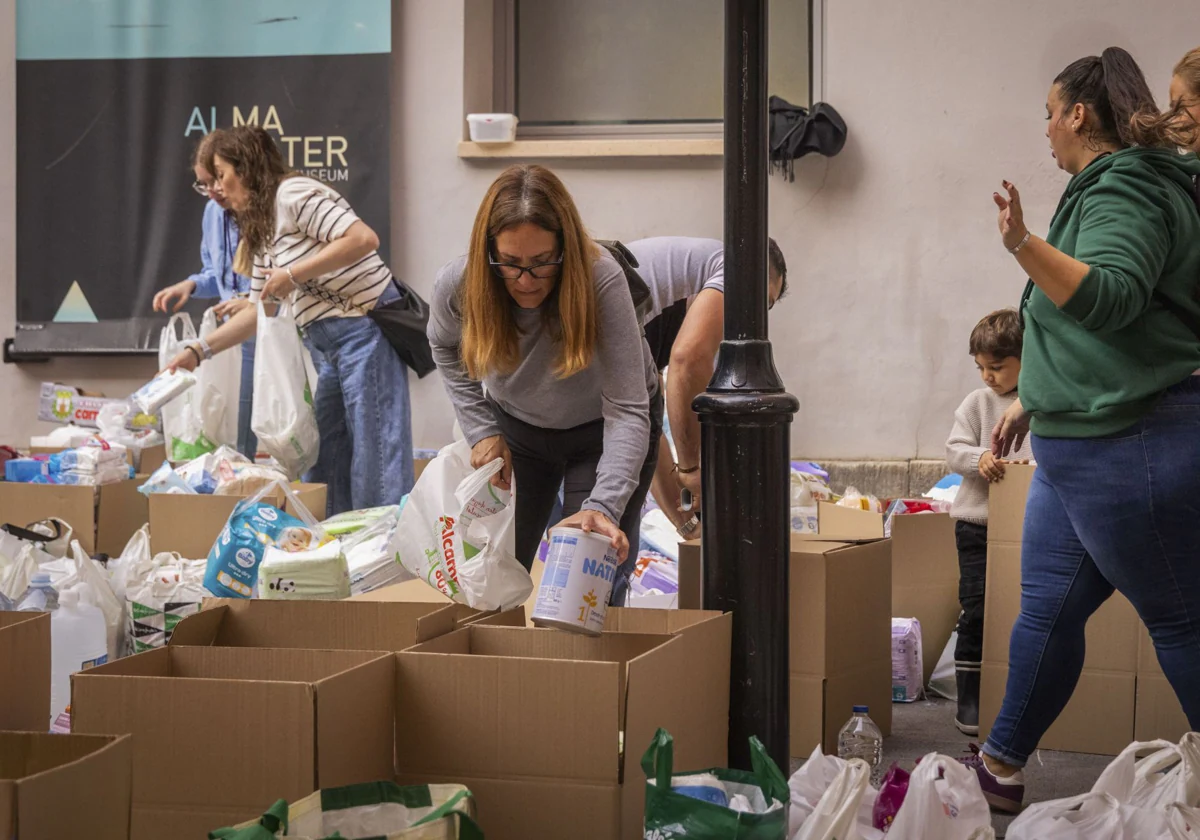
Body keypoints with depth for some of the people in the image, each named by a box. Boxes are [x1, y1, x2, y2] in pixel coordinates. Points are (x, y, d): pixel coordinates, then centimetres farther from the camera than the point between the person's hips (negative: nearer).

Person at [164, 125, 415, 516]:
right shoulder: (261, 231, 21)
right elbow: (258, 309, 23)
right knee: (323, 458, 9)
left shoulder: (292, 194, -9)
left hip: (365, 329, -10)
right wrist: (198, 351, 15)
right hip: (329, 345, 10)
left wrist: (293, 274, -18)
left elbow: (363, 238, -21)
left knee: (376, 454, -10)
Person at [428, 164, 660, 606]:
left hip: (601, 426, -3)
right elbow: (444, 345, 1)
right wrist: (481, 430, -8)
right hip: (517, 424, 3)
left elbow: (627, 410, -38)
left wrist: (604, 505, -50)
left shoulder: (602, 281, -38)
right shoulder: (457, 284, -26)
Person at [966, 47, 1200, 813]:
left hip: (1133, 449, -11)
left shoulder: (1125, 194, -15)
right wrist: (1034, 400, 30)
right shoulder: (1108, 189, 18)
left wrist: (1025, 246, -43)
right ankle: (1001, 772, 21)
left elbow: (1109, 297, -33)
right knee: (1047, 609, 13)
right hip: (1079, 445, 11)